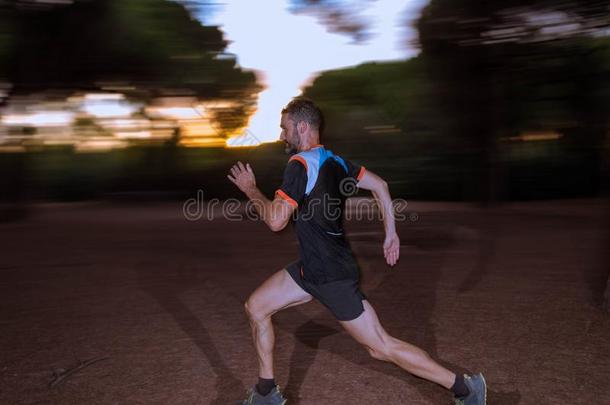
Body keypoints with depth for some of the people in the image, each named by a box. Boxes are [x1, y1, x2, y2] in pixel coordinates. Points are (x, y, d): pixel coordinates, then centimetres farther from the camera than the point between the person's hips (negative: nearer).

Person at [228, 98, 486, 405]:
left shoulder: (300, 164, -18)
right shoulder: (334, 161, 8)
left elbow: (276, 220, -21)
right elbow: (379, 186, 14)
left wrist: (250, 189, -6)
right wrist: (391, 234, 17)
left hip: (331, 276, -10)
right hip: (312, 267, 10)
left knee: (382, 348, -1)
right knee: (255, 307, 12)